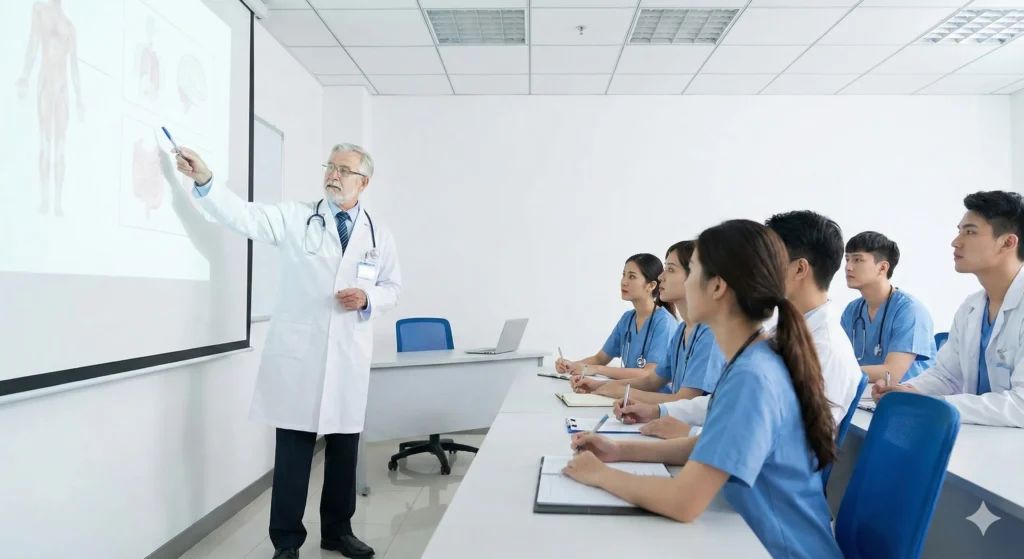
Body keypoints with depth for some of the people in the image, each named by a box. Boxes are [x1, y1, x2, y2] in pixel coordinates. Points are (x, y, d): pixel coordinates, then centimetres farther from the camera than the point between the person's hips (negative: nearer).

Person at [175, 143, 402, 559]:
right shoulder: (295, 217, 3)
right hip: (298, 354, -2)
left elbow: (393, 287, 12)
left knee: (344, 448, 13)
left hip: (349, 358, 3)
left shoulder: (379, 235, 9)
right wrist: (205, 180, -23)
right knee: (294, 450, 3)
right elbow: (243, 215, -9)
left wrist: (368, 299, -8)